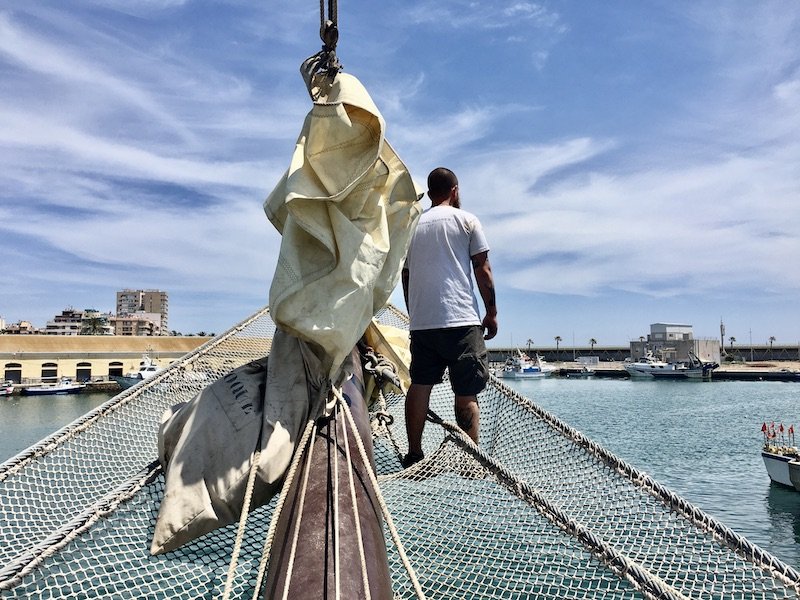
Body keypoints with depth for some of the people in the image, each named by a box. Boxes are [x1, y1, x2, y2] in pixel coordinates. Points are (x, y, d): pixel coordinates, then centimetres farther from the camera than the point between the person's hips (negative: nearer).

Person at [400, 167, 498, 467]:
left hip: (420, 322, 4)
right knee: (466, 393, -1)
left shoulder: (412, 226, 15)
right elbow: (482, 271, 0)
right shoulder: (467, 220, 4)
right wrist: (492, 313, 7)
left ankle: (414, 454, 10)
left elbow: (406, 277, 16)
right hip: (461, 319, -4)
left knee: (419, 386, 7)